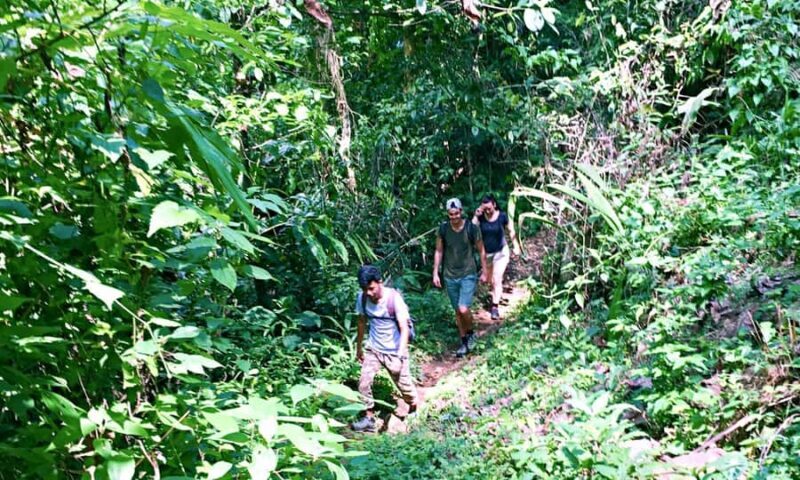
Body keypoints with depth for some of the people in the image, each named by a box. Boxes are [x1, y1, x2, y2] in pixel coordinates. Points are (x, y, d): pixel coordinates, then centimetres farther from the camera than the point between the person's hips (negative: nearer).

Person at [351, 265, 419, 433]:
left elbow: (404, 329, -25)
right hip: (373, 349, 3)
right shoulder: (362, 298, -11)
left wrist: (400, 356, -34)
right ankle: (369, 418, 5)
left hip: (394, 351, -3)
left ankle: (414, 410, 38)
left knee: (404, 385, 9)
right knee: (363, 383, -11)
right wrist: (359, 346, 16)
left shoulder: (394, 298, -24)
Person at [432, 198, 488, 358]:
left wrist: (484, 272, 3)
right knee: (457, 311, 11)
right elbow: (439, 252, 4)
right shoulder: (443, 229, -6)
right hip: (450, 276, 3)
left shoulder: (472, 228, -12)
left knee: (463, 309, -16)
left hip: (468, 275, -3)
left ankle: (470, 333, 13)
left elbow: (481, 251, -1)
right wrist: (435, 273, 2)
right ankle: (464, 343, 26)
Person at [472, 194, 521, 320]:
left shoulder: (502, 216, -15)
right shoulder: (480, 217, -13)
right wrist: (476, 216, -30)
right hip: (486, 253, 3)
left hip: (500, 252, -3)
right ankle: (498, 293, 49)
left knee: (497, 279, -12)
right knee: (490, 280, 19)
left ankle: (495, 307, -8)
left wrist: (516, 246, 3)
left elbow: (511, 231, -1)